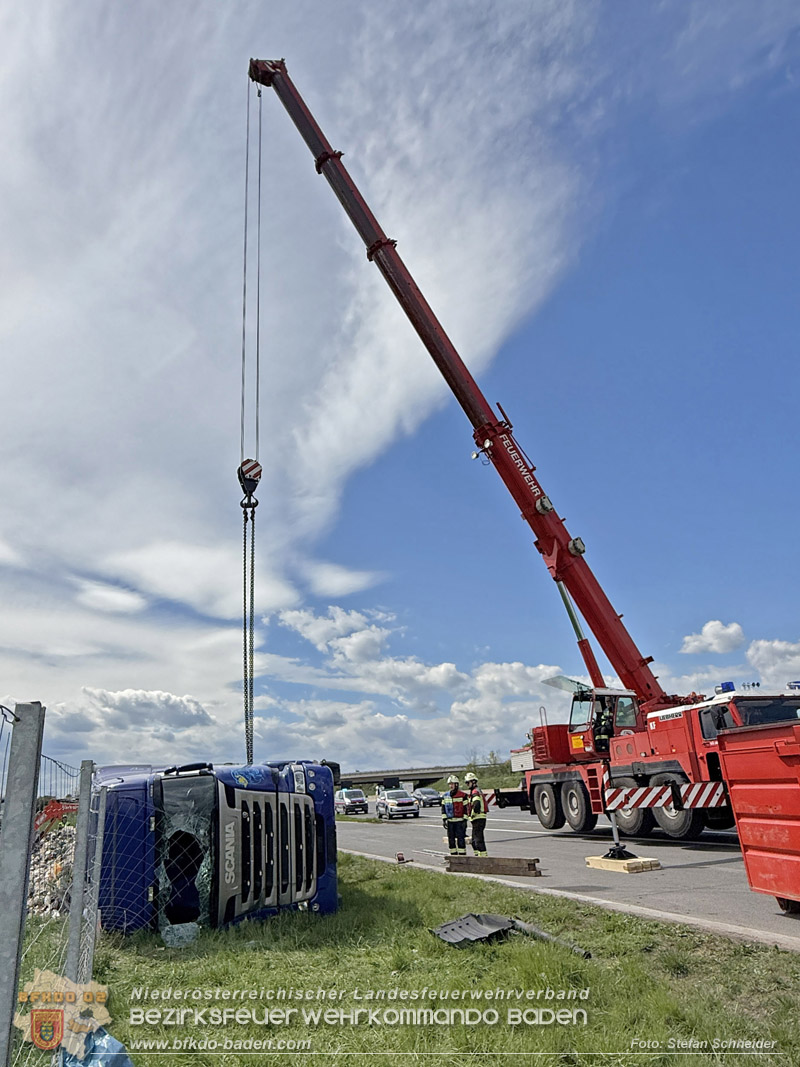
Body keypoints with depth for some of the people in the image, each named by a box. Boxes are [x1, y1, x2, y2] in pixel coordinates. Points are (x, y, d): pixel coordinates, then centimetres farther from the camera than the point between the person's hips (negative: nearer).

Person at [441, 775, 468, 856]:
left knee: (460, 839, -7)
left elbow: (466, 808, -4)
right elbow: (443, 808, 13)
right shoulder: (445, 796, 10)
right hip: (450, 821, 5)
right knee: (451, 840, 8)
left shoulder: (462, 795, -4)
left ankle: (462, 856, -1)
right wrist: (444, 819, 6)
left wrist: (465, 820, -7)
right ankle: (453, 856, 18)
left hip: (459, 821, -5)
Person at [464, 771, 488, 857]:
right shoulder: (478, 791, 18)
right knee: (474, 840, 17)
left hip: (478, 819, -11)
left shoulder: (475, 792, -15)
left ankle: (483, 855, -8)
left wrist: (473, 814, -18)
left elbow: (476, 805, -31)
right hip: (478, 819, 11)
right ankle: (477, 855, 24)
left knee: (478, 839, -9)